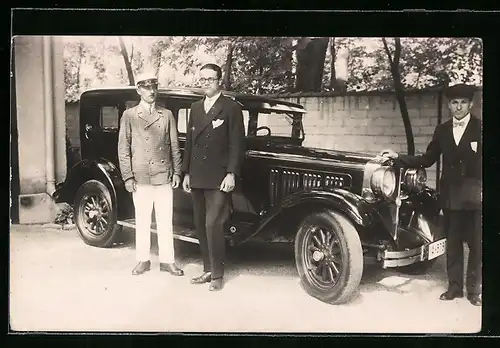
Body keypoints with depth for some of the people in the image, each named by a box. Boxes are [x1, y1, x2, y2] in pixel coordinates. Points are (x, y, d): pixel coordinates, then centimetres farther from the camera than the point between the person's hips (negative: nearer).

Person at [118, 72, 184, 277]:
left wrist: (177, 172, 3)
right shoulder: (129, 116, 3)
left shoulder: (166, 115, 8)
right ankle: (143, 260, 17)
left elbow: (174, 146, 9)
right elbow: (123, 148, 1)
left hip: (164, 176, 1)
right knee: (142, 221, 6)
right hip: (140, 177, -1)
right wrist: (128, 177, -4)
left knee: (165, 221, 5)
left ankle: (167, 261, 13)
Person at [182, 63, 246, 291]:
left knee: (213, 225, -10)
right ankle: (208, 270, 20)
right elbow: (189, 142, 16)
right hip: (197, 178, 6)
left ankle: (217, 275, 1)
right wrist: (186, 173, 12)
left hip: (218, 179, -6)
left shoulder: (231, 108, -3)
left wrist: (231, 174, -15)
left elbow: (237, 144, -8)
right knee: (201, 226, 9)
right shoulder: (195, 108, 15)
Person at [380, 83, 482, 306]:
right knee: (452, 243, 11)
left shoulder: (480, 127, -3)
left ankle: (474, 290, 17)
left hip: (474, 195, -4)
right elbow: (427, 160, 12)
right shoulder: (442, 130, 9)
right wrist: (398, 157, 6)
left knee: (476, 244, 4)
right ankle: (454, 287, 22)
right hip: (450, 194, 4)